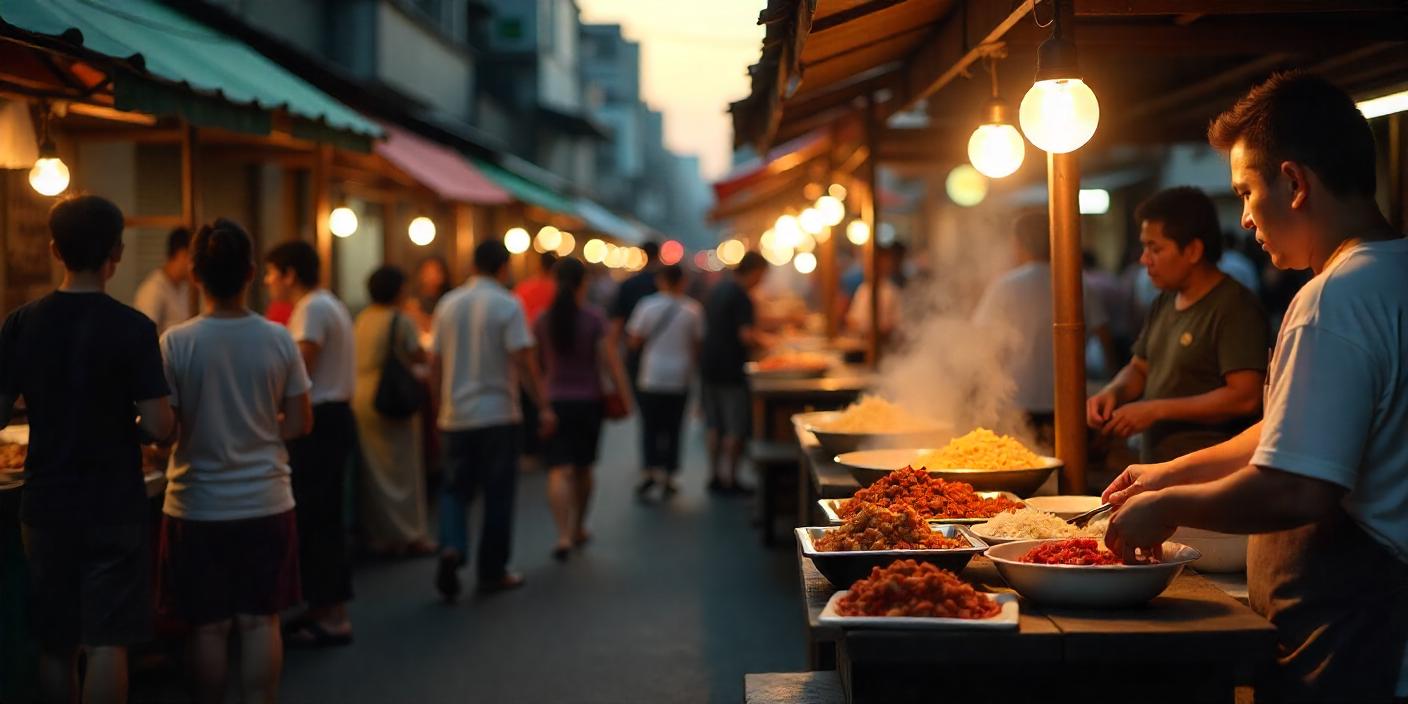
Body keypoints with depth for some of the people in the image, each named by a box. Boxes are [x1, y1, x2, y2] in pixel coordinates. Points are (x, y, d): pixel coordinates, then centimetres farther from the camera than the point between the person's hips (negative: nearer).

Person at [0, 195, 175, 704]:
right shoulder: (132, 328, -12)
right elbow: (159, 427, -15)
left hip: (45, 505, 4)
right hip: (114, 508, -4)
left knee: (56, 647, 14)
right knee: (106, 643, -1)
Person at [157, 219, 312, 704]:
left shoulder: (175, 343, -11)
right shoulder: (278, 340, -5)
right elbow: (300, 424, 0)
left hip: (197, 505, -1)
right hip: (266, 501, 2)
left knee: (208, 626, 8)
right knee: (260, 621, 10)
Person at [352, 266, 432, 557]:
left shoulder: (361, 320, 8)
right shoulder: (402, 321, -11)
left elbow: (360, 358, 12)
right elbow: (419, 356, -11)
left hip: (362, 399, 6)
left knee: (374, 470, 11)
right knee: (403, 470, 2)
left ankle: (378, 535, 16)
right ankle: (410, 535, 6)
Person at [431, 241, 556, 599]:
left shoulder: (448, 304, 5)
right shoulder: (508, 305, -8)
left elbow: (435, 363, 8)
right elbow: (524, 361, -15)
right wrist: (544, 405, -10)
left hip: (456, 413, 4)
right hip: (498, 414, -3)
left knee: (456, 489, 13)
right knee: (498, 495, 6)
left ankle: (451, 547, -11)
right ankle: (492, 571, 12)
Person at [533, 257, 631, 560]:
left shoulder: (542, 320, -2)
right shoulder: (594, 319, -8)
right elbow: (610, 360, -11)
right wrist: (624, 397, -5)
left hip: (554, 401, 0)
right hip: (589, 400, 0)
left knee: (559, 470, -6)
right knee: (583, 468, 18)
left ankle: (563, 535, -23)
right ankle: (579, 529, 33)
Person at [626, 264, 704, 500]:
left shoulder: (647, 306, -5)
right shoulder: (693, 309, -3)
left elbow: (635, 341, -2)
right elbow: (697, 344, 1)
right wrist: (693, 366, 17)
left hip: (651, 376, -1)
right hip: (679, 377, 1)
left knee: (650, 427, 7)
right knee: (673, 428, 9)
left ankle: (649, 470, -6)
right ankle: (668, 476, 10)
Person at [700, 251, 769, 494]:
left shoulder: (718, 289, 12)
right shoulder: (740, 295, -15)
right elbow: (746, 335, -23)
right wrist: (761, 343, -3)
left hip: (709, 364, 9)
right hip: (730, 369, -9)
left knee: (715, 426, 13)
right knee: (736, 428, -1)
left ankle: (715, 475, 16)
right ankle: (729, 479, -1)